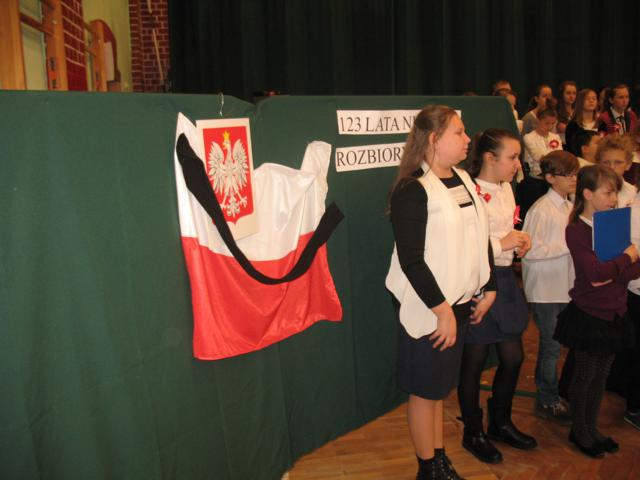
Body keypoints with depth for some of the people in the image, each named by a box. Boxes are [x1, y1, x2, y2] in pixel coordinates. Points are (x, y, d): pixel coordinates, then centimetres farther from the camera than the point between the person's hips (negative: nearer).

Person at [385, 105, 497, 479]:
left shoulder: (464, 180, 7)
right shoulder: (413, 189, -16)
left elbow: (481, 237, 12)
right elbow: (411, 260, -19)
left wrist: (488, 289, 8)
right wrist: (442, 310, -17)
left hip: (461, 302, 7)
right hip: (428, 306, -7)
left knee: (442, 385, 18)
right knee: (426, 389, 9)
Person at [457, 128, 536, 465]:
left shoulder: (506, 188, 8)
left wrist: (520, 241, 2)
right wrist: (500, 244, -20)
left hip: (505, 279, 9)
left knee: (513, 357, 17)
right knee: (474, 362, 7)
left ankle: (501, 423, 39)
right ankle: (473, 434, 27)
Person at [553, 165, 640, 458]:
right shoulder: (576, 230, -15)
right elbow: (595, 272, -27)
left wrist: (613, 274, -19)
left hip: (614, 313, 6)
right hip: (588, 315, -6)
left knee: (601, 375, 17)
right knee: (584, 376, 9)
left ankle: (592, 429, 34)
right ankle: (579, 431, 28)